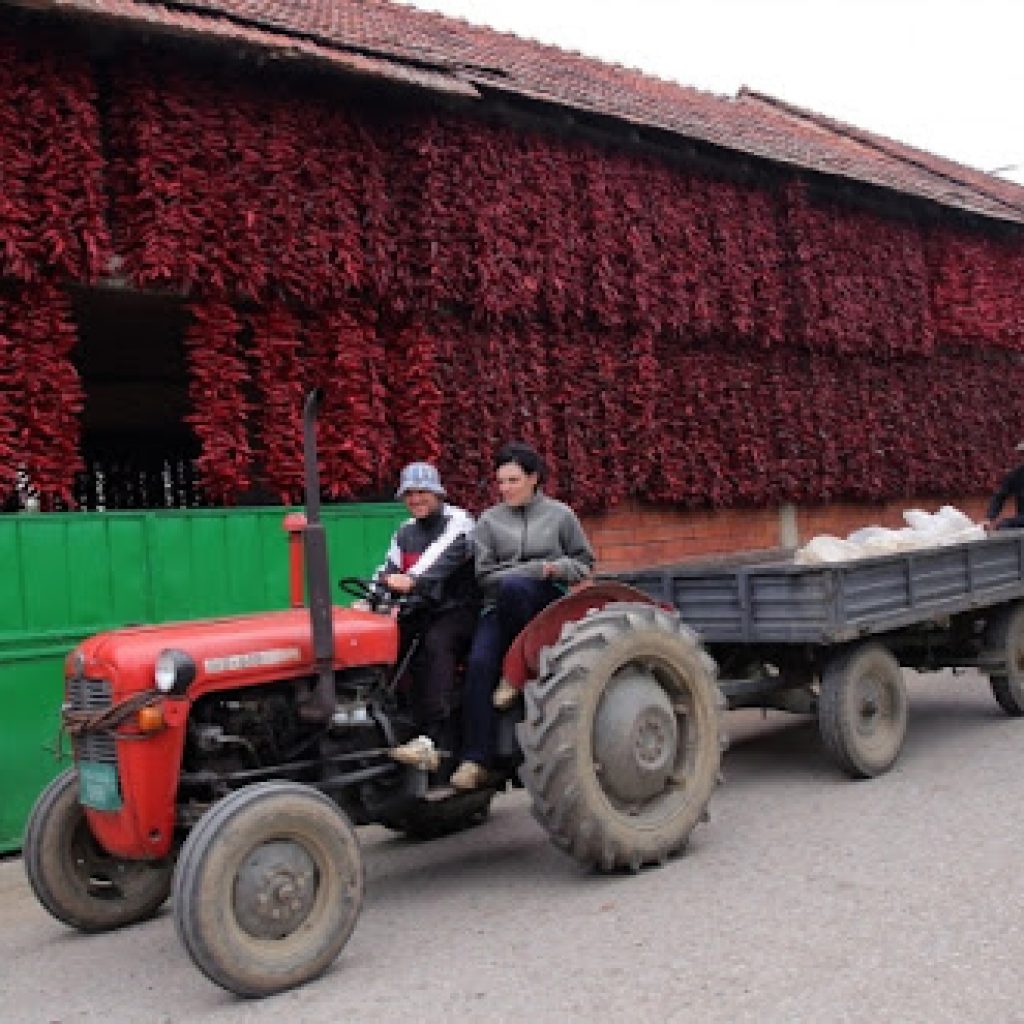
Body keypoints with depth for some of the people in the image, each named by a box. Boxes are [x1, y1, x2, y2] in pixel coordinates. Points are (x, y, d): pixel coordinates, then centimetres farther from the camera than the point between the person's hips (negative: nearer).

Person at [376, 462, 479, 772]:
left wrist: (413, 580, -44)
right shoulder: (405, 532, 18)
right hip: (419, 611, 7)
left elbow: (444, 559, -26)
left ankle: (435, 739, -45)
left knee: (436, 643, -35)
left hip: (458, 609, -7)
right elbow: (388, 572, 9)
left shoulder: (457, 522, -5)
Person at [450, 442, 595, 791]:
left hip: (547, 601, -2)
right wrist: (535, 569, -8)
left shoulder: (560, 514, 10)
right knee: (479, 662, -26)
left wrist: (558, 568, -6)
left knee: (512, 587, -36)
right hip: (500, 606, 2)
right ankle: (476, 761, -26)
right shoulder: (489, 520, 11)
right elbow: (485, 574, 2)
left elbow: (584, 562, 16)